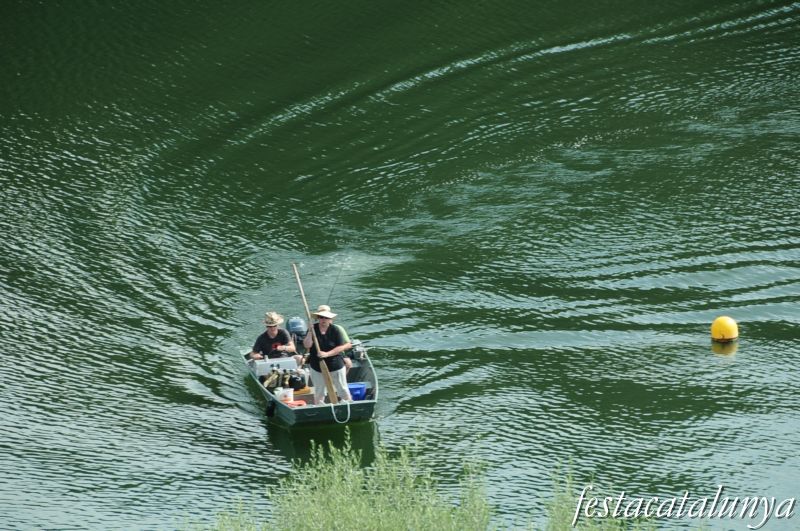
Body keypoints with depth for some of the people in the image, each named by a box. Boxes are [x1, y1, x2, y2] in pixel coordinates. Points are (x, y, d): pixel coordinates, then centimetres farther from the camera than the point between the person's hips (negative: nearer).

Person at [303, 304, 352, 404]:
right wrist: (310, 332, -25)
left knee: (343, 390, 7)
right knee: (319, 393, 12)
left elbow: (342, 347, -13)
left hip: (335, 366, -2)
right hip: (317, 367, 2)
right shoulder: (313, 329, -3)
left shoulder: (335, 330, -10)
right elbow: (307, 345, -12)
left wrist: (327, 354, -23)